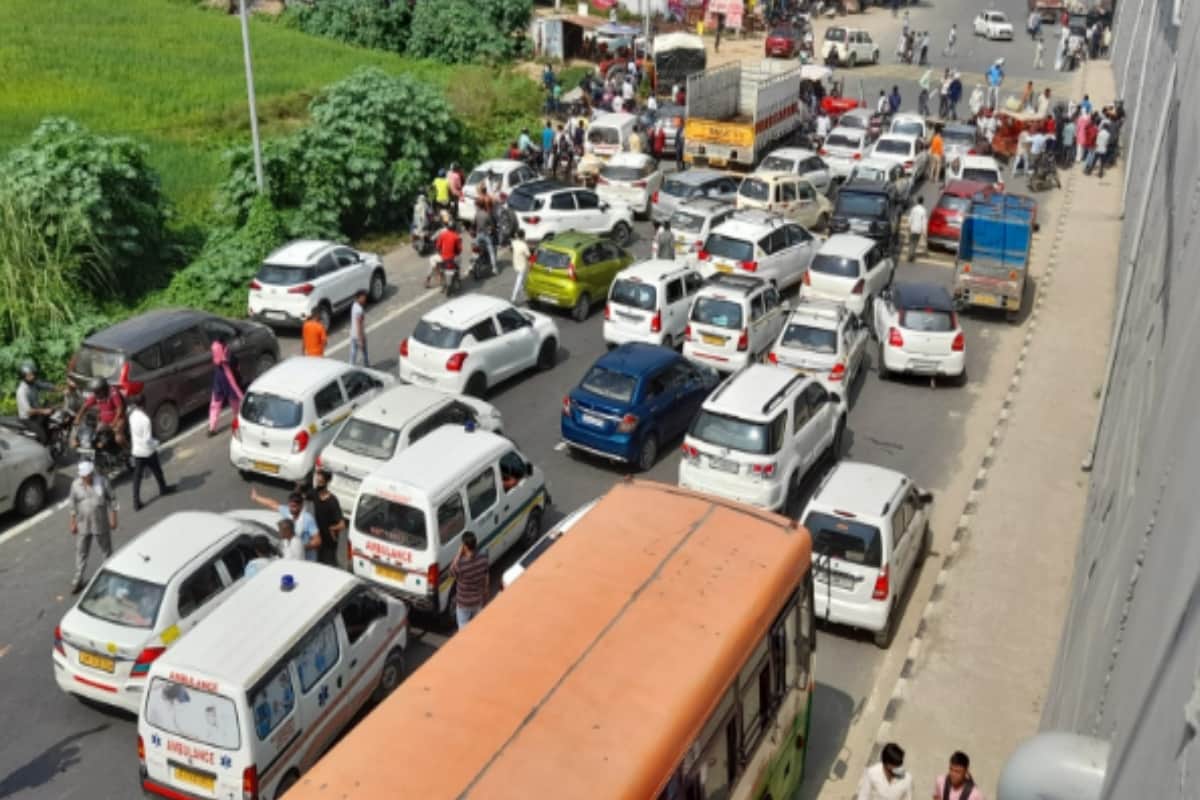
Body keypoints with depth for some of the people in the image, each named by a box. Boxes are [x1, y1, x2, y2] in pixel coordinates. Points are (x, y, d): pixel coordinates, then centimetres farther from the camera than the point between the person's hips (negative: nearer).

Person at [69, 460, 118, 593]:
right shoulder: (75, 484, -7)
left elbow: (111, 500, -3)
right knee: (81, 552, 9)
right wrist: (73, 523, 4)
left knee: (106, 549, 14)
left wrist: (113, 518, -4)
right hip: (83, 525, 1)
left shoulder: (102, 482, -12)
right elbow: (73, 505, 2)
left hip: (101, 524, -1)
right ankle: (78, 580, 21)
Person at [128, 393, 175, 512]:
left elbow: (132, 432, 6)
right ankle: (163, 488, 44)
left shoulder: (132, 415, -6)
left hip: (136, 450, 5)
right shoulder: (145, 419, -28)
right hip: (148, 451, -5)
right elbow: (148, 439, -26)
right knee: (157, 471, 21)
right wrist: (156, 443, -7)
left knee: (137, 476, 9)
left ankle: (136, 502, 8)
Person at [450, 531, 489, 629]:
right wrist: (485, 594, 14)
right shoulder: (483, 558, -18)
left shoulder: (461, 564, -33)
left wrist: (459, 554, -15)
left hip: (463, 603, -4)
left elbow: (452, 571, -9)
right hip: (479, 600, 4)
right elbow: (486, 578, -3)